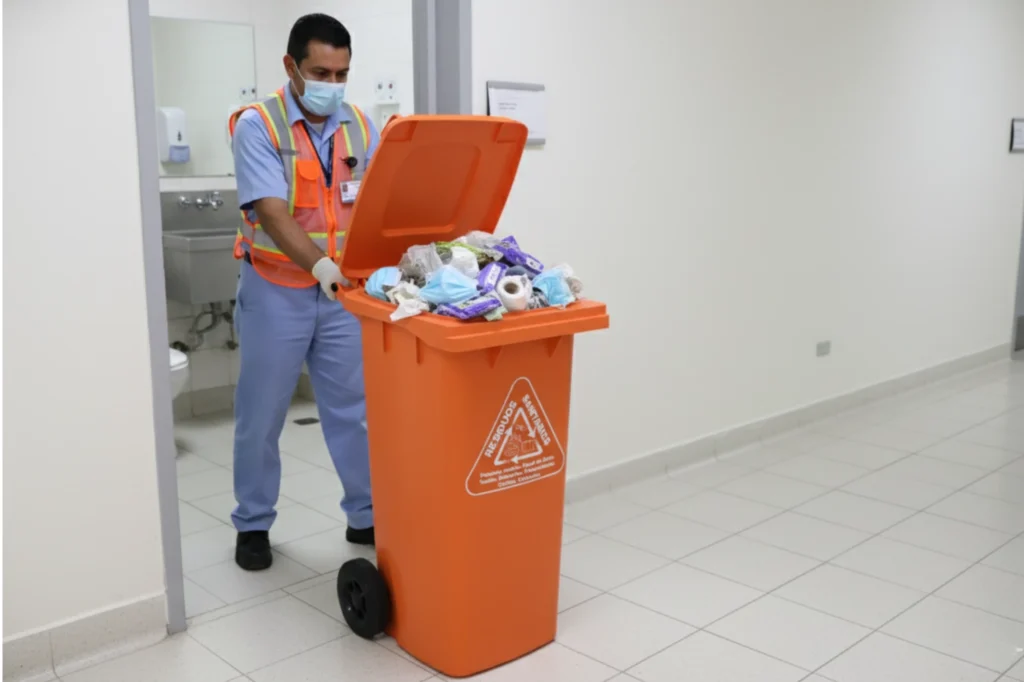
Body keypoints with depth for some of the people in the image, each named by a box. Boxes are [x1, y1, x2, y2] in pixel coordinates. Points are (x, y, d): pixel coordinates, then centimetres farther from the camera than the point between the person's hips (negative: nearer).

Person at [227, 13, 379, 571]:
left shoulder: (359, 127, 4)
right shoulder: (257, 125, -11)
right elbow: (272, 212, -23)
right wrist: (322, 265, -37)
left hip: (343, 292, 4)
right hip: (277, 292, -3)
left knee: (355, 410, 9)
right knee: (261, 417, 9)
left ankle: (368, 516, 23)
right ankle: (253, 525, 26)